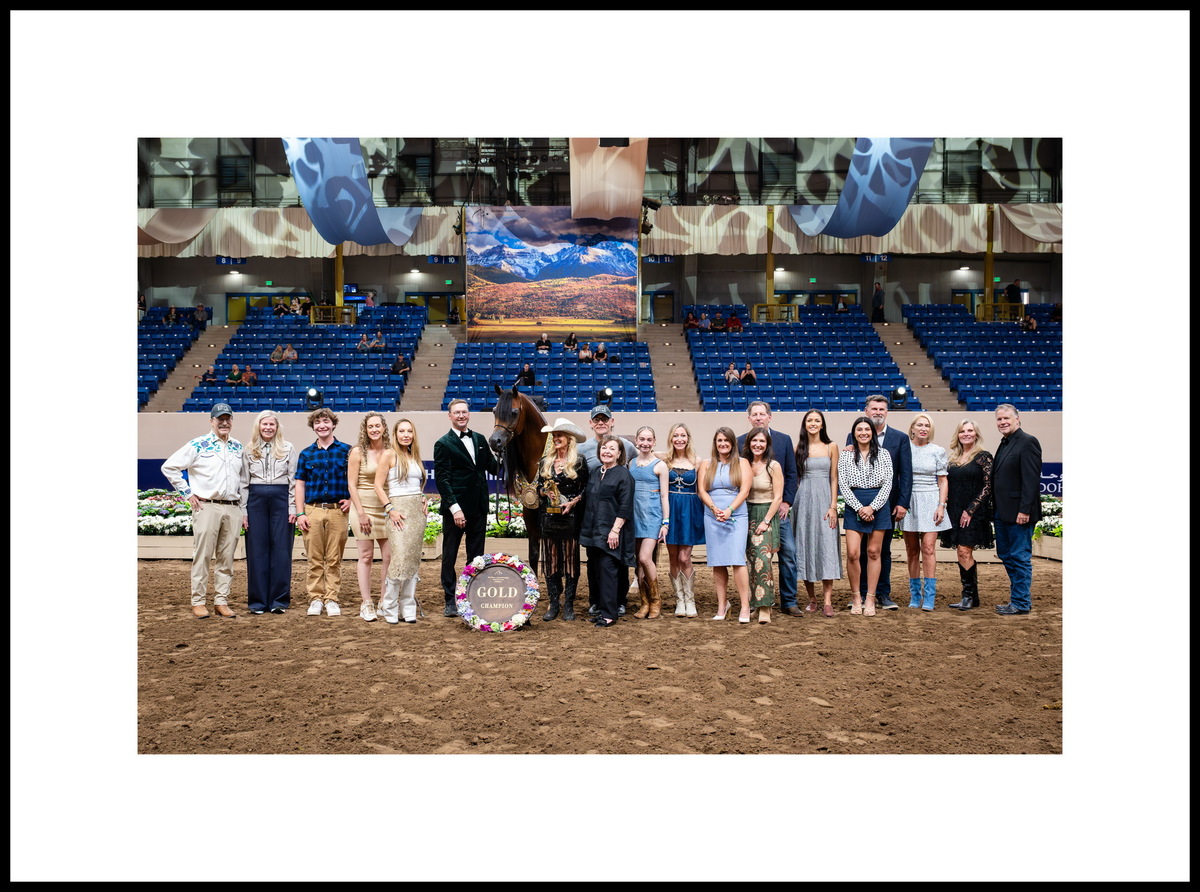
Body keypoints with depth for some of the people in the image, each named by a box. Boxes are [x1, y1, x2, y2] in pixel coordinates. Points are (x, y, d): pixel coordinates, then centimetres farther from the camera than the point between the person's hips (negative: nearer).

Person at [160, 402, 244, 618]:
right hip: (207, 506, -4)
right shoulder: (198, 445, -1)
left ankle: (221, 602, 13)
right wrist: (188, 493, -3)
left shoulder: (238, 447, 14)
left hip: (232, 509, 5)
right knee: (202, 555, -3)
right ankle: (198, 602, 4)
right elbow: (169, 467, -1)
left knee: (226, 558, 6)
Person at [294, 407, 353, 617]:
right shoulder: (306, 454, 10)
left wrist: (350, 499, -6)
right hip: (313, 510, 1)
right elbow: (300, 484, 10)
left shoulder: (346, 450, 6)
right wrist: (300, 513, 2)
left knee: (334, 559, 2)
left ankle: (332, 599, 9)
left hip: (337, 511, -1)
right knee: (315, 559, 3)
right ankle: (315, 599, 10)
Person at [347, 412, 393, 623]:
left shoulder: (391, 452, 5)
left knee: (390, 556, 0)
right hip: (363, 507, -3)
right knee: (366, 556, 1)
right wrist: (361, 513, -9)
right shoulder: (358, 452, -3)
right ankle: (366, 604, 7)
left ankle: (385, 602, 11)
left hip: (386, 508, 3)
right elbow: (352, 485, -4)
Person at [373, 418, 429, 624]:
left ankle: (408, 607, 10)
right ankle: (389, 607, -3)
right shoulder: (389, 455, -1)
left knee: (413, 559, 5)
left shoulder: (415, 456, 16)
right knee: (400, 557, -15)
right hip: (398, 511, -6)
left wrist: (424, 499, 8)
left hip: (417, 511, 6)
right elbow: (378, 486, -6)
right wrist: (390, 509, -14)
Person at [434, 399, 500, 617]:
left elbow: (493, 467, 13)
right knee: (450, 556, 4)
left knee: (476, 557, 10)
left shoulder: (480, 440, 12)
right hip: (455, 509, -5)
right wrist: (454, 508, -17)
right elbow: (441, 479, -10)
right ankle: (450, 601, 13)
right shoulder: (443, 444, -4)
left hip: (478, 508, 5)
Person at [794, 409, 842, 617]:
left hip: (824, 500, -1)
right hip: (803, 500, 1)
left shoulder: (831, 447, 6)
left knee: (827, 547, -8)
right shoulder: (798, 448, 8)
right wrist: (791, 503, -1)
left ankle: (827, 601, -8)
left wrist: (833, 506, -6)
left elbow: (834, 478, 3)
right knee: (805, 546, 2)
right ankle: (812, 599, 10)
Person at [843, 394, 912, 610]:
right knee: (860, 551, 5)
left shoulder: (900, 438, 4)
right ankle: (862, 595, 13)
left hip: (887, 503, 0)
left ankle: (883, 594, 16)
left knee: (883, 551, 8)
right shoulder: (853, 436, 4)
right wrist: (847, 456, -19)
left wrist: (902, 503, -6)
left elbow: (906, 474, 1)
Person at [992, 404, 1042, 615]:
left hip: (1019, 512, -9)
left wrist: (1024, 510, -22)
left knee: (1020, 557, -1)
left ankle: (1020, 603, 7)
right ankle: (1020, 597, 24)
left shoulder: (1027, 442, -11)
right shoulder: (1004, 444, 16)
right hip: (1003, 512, 9)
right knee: (1006, 556, 14)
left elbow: (1032, 479, -18)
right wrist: (997, 509, 12)